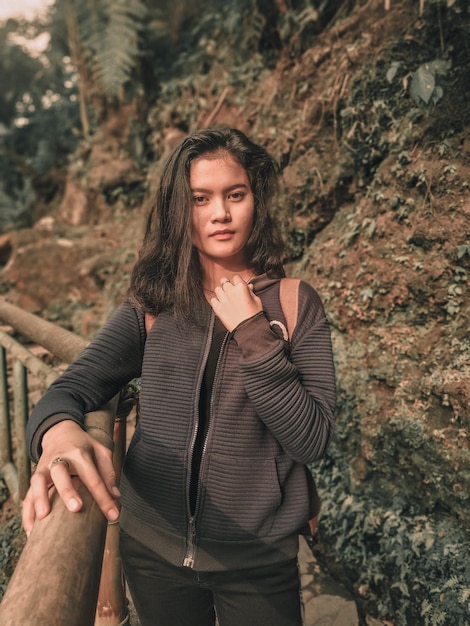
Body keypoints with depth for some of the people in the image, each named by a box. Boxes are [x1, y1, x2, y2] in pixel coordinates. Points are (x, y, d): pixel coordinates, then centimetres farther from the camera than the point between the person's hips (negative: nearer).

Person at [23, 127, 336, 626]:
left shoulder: (295, 304, -8)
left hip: (257, 560, -2)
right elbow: (74, 386, -16)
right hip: (153, 548, 2)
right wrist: (59, 432, -38)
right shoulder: (153, 306, -3)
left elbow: (311, 440, -14)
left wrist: (253, 335, -22)